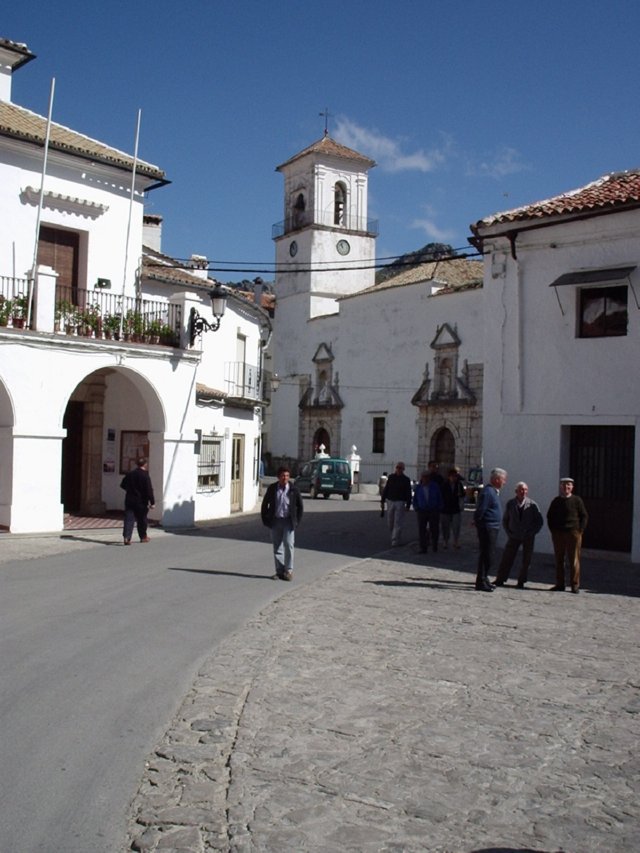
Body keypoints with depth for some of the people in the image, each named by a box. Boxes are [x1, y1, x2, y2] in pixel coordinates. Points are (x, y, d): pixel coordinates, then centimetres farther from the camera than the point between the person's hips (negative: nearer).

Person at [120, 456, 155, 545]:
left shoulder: (129, 474, 4)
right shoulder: (145, 476, -13)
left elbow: (122, 485, 15)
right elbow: (149, 490, -16)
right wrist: (152, 502, -11)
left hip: (129, 500, 4)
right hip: (141, 502, -4)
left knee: (129, 519, -1)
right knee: (142, 519, 12)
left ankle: (126, 537, -16)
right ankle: (143, 537, 26)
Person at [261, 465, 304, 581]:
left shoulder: (294, 489, -2)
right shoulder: (272, 488, 2)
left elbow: (300, 506, 5)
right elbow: (265, 504, 10)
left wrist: (297, 521, -1)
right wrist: (265, 520, 4)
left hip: (288, 521, -2)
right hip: (275, 521, 2)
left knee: (288, 545, -11)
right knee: (277, 547, 6)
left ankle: (289, 571, -1)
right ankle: (280, 571, 15)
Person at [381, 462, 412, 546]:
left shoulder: (406, 480, 1)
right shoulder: (391, 477, 7)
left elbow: (408, 493, 1)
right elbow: (385, 489, 10)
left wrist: (408, 505, -5)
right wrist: (382, 501, 6)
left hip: (400, 503, -3)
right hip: (390, 501, 3)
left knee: (398, 523, -6)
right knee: (390, 522, 9)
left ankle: (395, 541, -4)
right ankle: (393, 536, 30)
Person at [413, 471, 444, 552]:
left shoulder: (435, 486, -1)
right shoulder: (418, 487, 5)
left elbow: (439, 498, 5)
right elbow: (415, 499, 14)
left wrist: (439, 509, 0)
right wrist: (416, 509, 5)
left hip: (433, 511, -1)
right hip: (422, 511, 1)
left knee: (434, 529, 2)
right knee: (422, 530, -5)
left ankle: (434, 544, 29)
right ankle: (423, 548, -1)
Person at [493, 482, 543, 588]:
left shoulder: (532, 505, -6)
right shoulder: (510, 504, -1)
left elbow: (540, 521, 0)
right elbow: (505, 520, 10)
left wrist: (532, 533, -7)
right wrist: (509, 533, 1)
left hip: (528, 537, -1)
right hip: (514, 536, 1)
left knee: (526, 561, 4)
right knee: (507, 558, 0)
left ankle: (521, 582, 15)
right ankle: (500, 580, 8)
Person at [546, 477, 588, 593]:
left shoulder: (577, 500, 0)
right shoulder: (556, 501, 9)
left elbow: (584, 516, 2)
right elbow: (549, 516, 17)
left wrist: (580, 530, -6)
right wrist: (552, 530, 7)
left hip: (573, 533, -3)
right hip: (558, 534, 3)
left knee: (574, 560, -2)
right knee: (559, 560, 6)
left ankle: (575, 585, 3)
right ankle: (559, 584, 12)